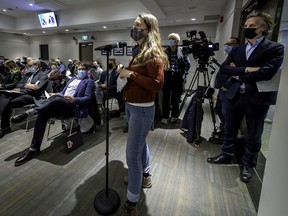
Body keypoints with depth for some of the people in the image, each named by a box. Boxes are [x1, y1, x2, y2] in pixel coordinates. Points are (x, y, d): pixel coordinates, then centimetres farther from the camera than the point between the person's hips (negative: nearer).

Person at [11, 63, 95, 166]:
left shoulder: (89, 82, 8)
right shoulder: (72, 79, 29)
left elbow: (88, 98, -5)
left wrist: (74, 100, -22)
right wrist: (55, 95, 5)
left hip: (73, 106, -6)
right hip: (59, 105, 6)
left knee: (56, 99, -38)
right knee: (43, 113, -23)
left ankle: (28, 112, -28)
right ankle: (34, 148, -22)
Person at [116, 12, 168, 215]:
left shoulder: (154, 54, -14)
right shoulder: (139, 52, 13)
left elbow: (157, 84, -24)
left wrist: (131, 74, -21)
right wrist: (124, 73, 4)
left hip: (142, 109, -10)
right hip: (131, 106, 10)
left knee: (132, 154, -5)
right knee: (140, 143, 23)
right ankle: (145, 175, 47)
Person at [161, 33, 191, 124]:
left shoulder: (182, 51, 3)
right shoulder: (165, 51, 5)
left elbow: (187, 64, 5)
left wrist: (184, 74, -2)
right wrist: (162, 74, -5)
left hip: (178, 77, 0)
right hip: (167, 76, 1)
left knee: (176, 97, 7)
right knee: (166, 97, 0)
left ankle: (174, 116, 21)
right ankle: (165, 116, 9)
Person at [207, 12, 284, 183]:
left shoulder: (275, 48, -5)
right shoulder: (237, 50, 10)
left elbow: (266, 73, -20)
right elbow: (223, 68, -3)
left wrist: (238, 74, -10)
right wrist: (246, 70, -16)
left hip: (257, 98, -4)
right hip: (234, 95, 5)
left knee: (254, 135, 10)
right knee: (230, 130, 16)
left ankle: (248, 164, 30)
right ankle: (226, 155, 36)